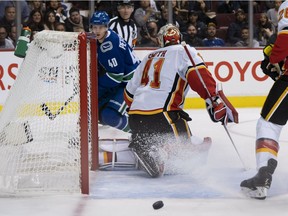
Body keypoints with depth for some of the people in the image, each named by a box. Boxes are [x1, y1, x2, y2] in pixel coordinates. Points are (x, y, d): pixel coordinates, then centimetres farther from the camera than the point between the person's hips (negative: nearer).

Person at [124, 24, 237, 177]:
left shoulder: (149, 57, 26)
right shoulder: (184, 51, 7)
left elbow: (129, 94, 28)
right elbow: (199, 75, -12)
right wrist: (214, 102, -15)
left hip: (135, 113, 7)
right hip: (160, 112, -7)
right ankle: (154, 153, -31)